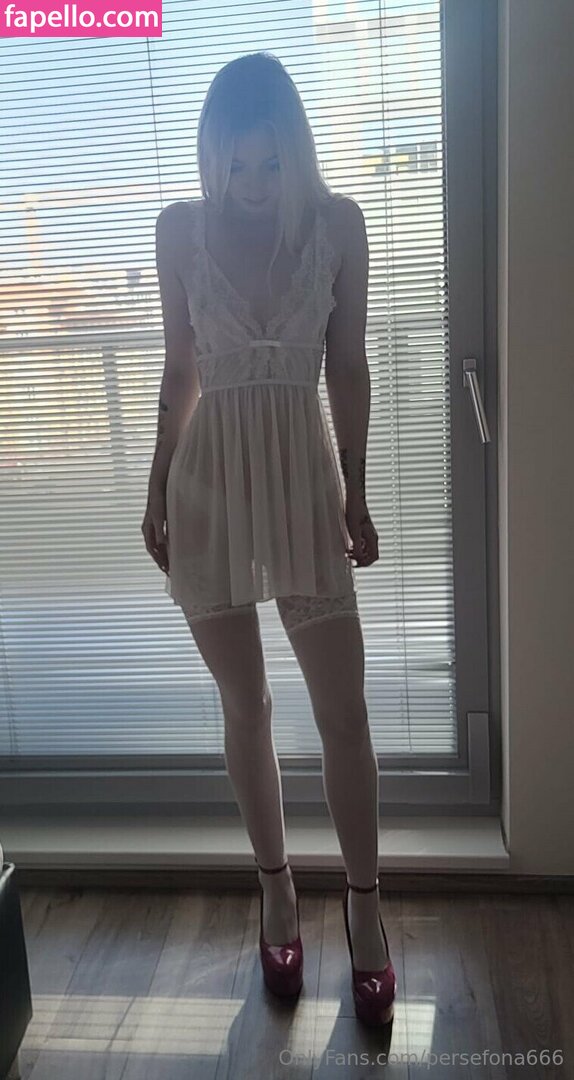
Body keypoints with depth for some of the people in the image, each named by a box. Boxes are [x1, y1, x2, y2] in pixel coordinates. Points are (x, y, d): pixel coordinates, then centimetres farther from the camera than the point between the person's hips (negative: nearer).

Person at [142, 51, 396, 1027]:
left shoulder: (337, 221, 0)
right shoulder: (180, 228, 1)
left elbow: (349, 367, 3)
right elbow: (180, 369, 7)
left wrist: (355, 492, 2)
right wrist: (156, 490, 8)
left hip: (303, 477, 0)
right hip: (208, 481, 1)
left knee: (344, 710, 1)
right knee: (245, 705, 11)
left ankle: (364, 907, 22)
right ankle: (277, 891, 31)